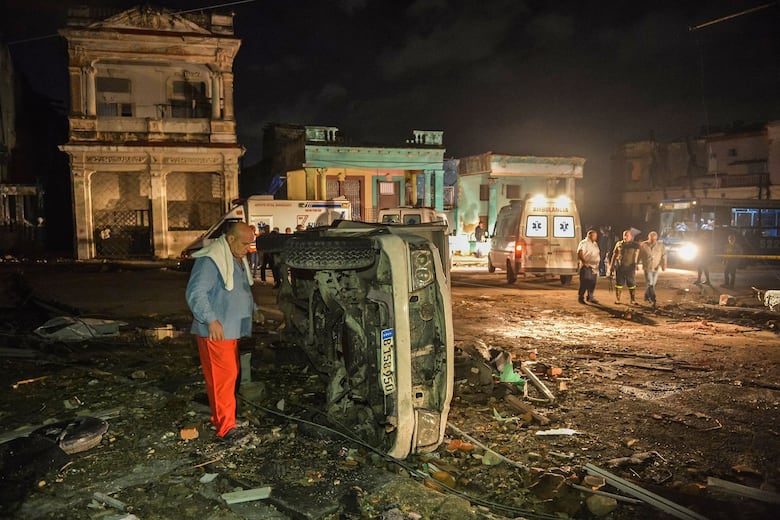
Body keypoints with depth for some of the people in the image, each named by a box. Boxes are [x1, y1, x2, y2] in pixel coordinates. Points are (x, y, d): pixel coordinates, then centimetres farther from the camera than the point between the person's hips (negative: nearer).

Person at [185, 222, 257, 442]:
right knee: (222, 376, -8)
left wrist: (253, 308, 25)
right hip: (215, 331, -10)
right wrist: (211, 320, -27)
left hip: (231, 329, 10)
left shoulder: (238, 259, 14)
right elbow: (195, 293, -24)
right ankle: (226, 426, -2)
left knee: (231, 373, 14)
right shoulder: (210, 260, -19)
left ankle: (218, 416, 27)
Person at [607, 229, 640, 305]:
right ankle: (617, 299, 10)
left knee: (632, 284, 0)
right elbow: (614, 255, 11)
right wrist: (611, 266, 9)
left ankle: (633, 300, 8)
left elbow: (636, 256, 9)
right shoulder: (619, 244, 7)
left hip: (630, 267, -1)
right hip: (619, 266, 1)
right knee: (619, 284, 3)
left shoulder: (635, 245, 4)